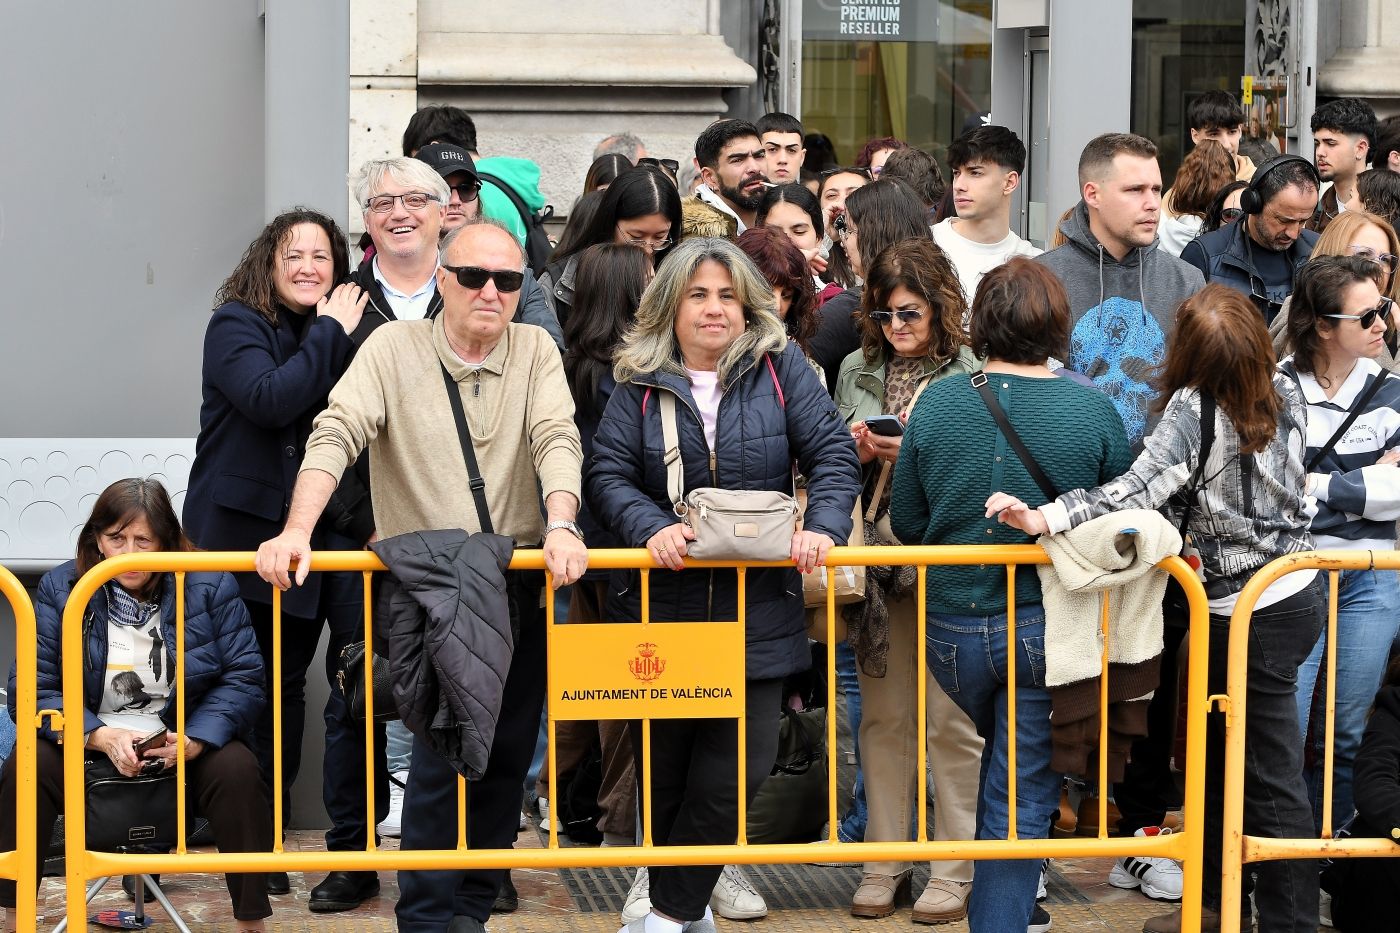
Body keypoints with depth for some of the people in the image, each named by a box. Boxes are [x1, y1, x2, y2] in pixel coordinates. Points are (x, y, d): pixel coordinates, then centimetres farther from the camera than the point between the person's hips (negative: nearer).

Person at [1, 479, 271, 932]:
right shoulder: (59, 588, -2)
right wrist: (100, 737, -24)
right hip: (88, 743, 1)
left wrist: (194, 740, -23)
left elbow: (244, 679, -5)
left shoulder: (210, 585, -3)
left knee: (237, 770, -29)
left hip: (185, 744, -1)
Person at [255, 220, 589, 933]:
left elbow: (558, 441, -8)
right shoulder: (393, 349, -1)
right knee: (440, 752, -10)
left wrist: (561, 528, -26)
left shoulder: (534, 351, 6)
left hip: (520, 581, 3)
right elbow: (336, 435, -11)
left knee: (507, 754, 6)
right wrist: (296, 531, -26)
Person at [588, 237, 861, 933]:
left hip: (757, 610, 0)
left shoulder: (780, 368, 3)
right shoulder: (641, 382, 4)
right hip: (664, 602, 0)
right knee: (665, 764, 8)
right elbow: (609, 474, -3)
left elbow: (833, 454, 0)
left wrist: (821, 527, -16)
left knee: (739, 765, -7)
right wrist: (653, 528, -19)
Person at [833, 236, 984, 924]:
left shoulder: (973, 373, -3)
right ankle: (884, 861, 16)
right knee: (882, 714, 8)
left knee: (949, 719, -1)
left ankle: (953, 869, 7)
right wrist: (860, 452, -3)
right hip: (878, 556, 4)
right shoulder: (856, 370, 12)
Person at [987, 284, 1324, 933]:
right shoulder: (1286, 393, -1)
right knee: (1215, 752, 20)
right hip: (1298, 590, 8)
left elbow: (1138, 488, -32)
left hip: (1249, 615, -8)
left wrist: (1047, 517, -39)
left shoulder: (1194, 405, -21)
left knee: (1273, 781, 1)